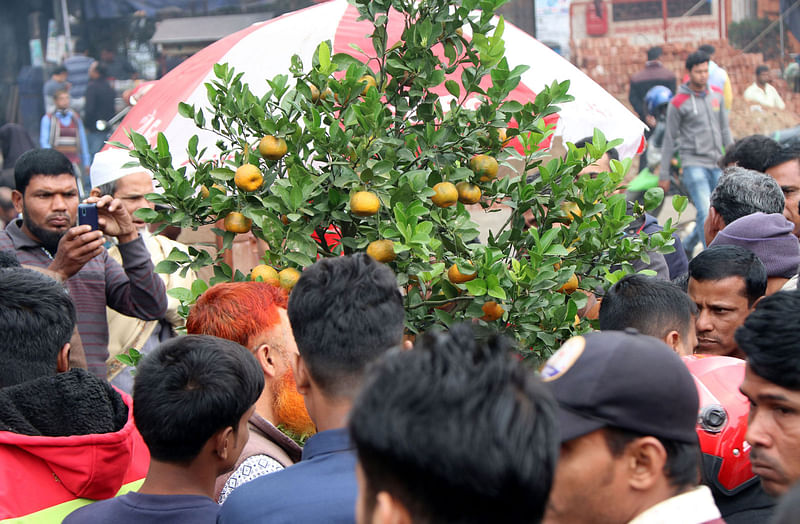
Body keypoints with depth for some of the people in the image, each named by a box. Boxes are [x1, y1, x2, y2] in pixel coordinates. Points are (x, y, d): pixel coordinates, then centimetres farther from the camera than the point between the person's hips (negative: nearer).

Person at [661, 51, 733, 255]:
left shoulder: (716, 95, 10)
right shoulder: (678, 103, -5)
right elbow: (669, 139, -1)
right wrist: (664, 175, 0)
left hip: (716, 164, 6)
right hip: (694, 163, -6)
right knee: (705, 212, -16)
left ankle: (687, 245, 28)